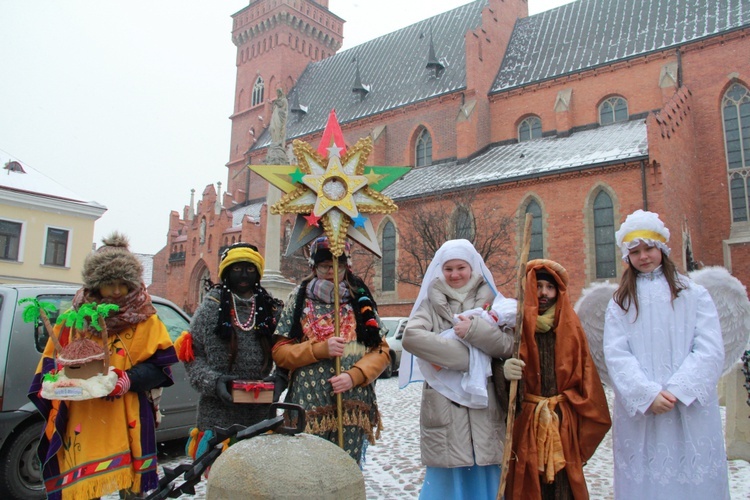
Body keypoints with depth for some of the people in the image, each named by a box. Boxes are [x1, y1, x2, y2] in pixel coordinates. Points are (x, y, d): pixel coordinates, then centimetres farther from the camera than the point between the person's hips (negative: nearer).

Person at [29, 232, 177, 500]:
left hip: (129, 423, -1)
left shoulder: (146, 320, 2)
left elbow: (160, 366, -3)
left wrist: (129, 380, -20)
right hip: (82, 423, 1)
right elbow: (51, 361, 12)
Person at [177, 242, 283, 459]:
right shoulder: (211, 308, 2)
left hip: (261, 415, 2)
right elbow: (191, 355, 1)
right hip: (218, 415, -2)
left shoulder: (270, 309, 8)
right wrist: (213, 381, -14)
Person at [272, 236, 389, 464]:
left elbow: (382, 351, 7)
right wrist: (320, 349, -12)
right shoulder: (300, 300, 9)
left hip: (353, 406, 1)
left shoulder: (361, 300, 10)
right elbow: (280, 352, 4)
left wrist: (354, 375, -10)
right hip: (309, 405, 0)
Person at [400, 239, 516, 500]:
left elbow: (508, 346, -2)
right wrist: (462, 356, -16)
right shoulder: (430, 304, 3)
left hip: (484, 406, 1)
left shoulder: (491, 303, 8)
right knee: (447, 479, 4)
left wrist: (474, 330, -16)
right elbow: (410, 336, -15)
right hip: (443, 406, -1)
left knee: (484, 479, 6)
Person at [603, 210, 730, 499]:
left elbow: (710, 351, -3)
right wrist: (648, 394, -16)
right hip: (639, 413, 1)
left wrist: (676, 391, -15)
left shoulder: (694, 295, 7)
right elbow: (616, 356, -3)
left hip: (692, 412, 0)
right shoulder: (620, 303, 9)